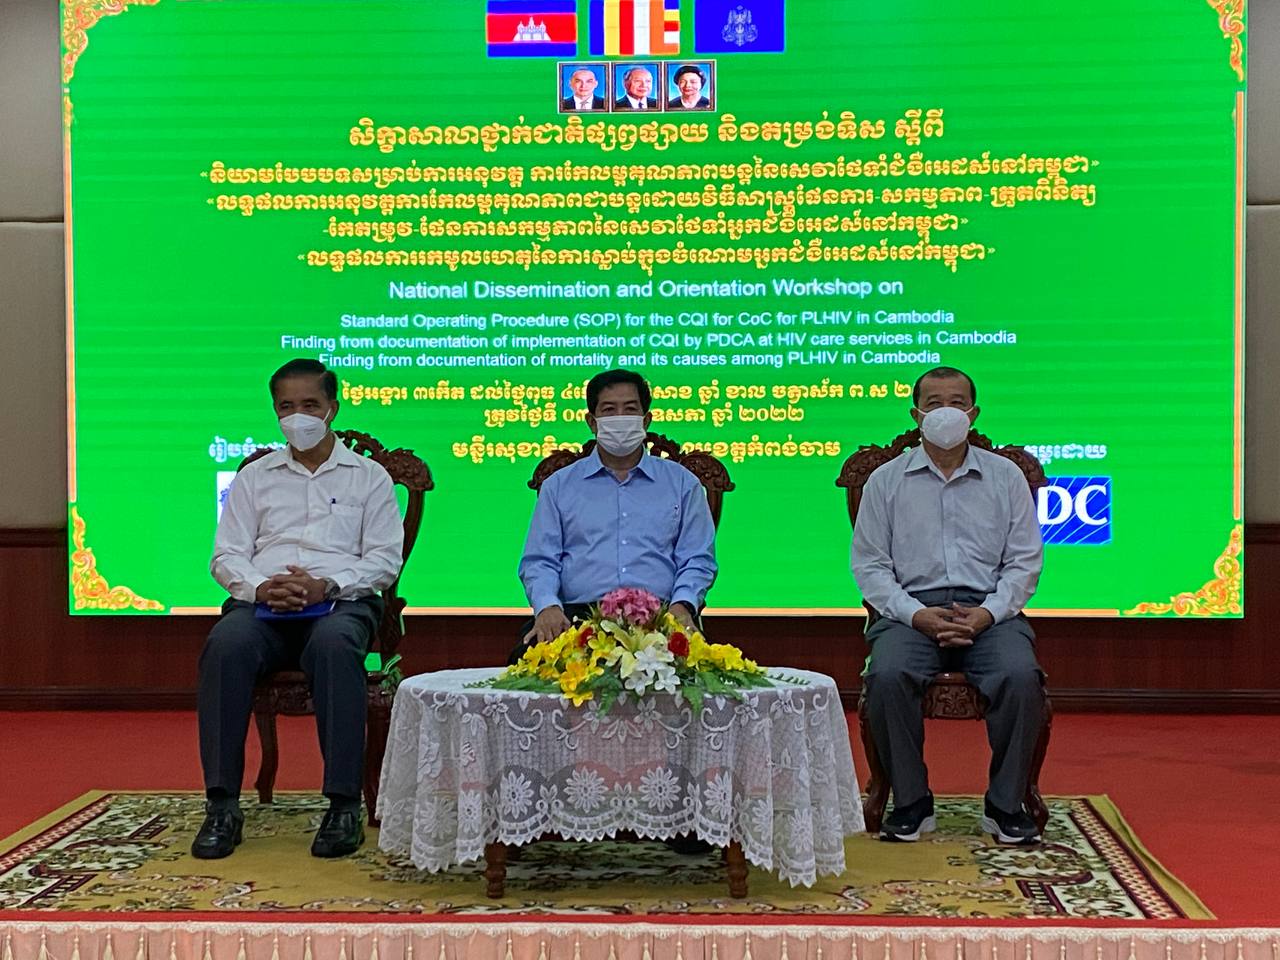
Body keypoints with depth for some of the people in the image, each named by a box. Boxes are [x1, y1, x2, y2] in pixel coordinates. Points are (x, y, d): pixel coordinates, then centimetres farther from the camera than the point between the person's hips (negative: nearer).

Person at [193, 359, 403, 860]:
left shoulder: (369, 477, 14)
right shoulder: (254, 476, 20)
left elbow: (385, 559, 5)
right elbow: (226, 556, 12)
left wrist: (327, 584, -13)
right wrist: (261, 587, -10)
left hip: (342, 599, -2)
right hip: (262, 601, 2)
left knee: (334, 644, -39)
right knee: (226, 644, -33)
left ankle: (344, 804, -36)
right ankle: (222, 805, -30)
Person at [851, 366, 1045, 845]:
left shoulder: (1005, 476, 13)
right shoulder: (885, 480, 11)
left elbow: (1025, 561, 8)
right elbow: (869, 564, 5)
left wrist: (987, 614, -9)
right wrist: (917, 614, -11)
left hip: (989, 611, 0)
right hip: (911, 610, 0)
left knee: (1021, 676, -30)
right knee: (887, 676, -31)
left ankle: (1005, 805, -12)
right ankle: (911, 803, -13)